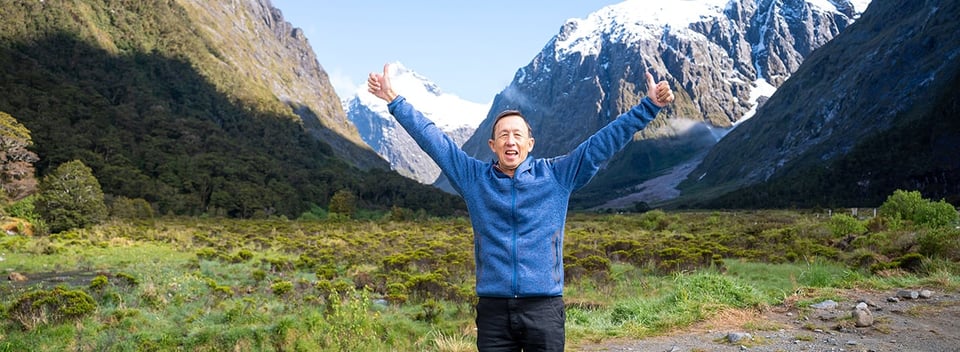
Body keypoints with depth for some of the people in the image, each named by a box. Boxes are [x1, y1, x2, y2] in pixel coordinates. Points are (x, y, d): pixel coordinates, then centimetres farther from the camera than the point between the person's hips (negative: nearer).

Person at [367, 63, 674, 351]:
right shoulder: (474, 178, 7)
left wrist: (649, 106, 0)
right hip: (493, 309, 1)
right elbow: (432, 139, 8)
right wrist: (393, 100, 6)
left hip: (544, 309, -1)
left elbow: (604, 142, 4)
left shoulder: (558, 175, 5)